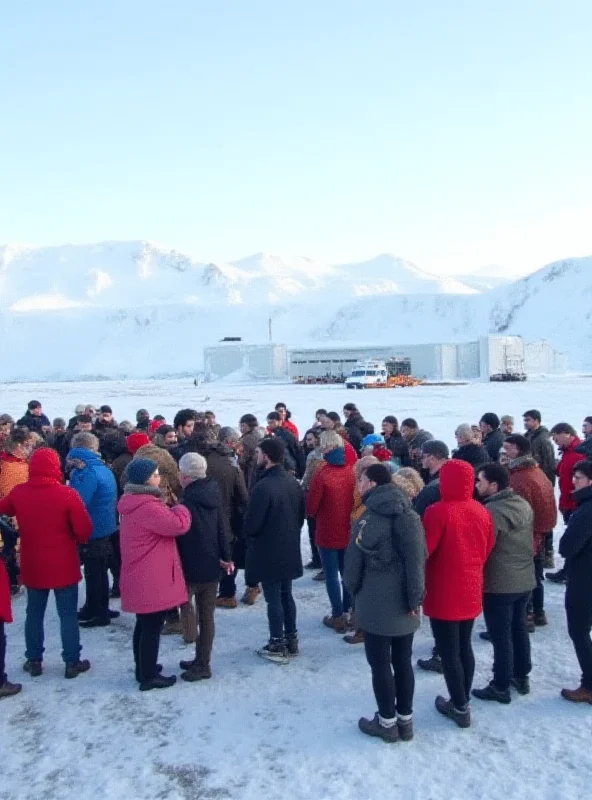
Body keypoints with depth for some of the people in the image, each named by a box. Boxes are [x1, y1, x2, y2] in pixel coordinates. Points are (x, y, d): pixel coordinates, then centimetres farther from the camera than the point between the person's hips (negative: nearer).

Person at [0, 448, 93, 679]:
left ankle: (34, 661, 25)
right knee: (68, 614, 7)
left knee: (34, 613, 17)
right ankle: (72, 662, 13)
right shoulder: (67, 494, -18)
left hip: (32, 566, 4)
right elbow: (84, 530, -15)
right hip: (63, 566, -3)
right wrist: (78, 540, 7)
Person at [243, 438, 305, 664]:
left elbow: (252, 523, -18)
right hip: (289, 549, 7)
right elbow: (301, 514, 10)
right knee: (286, 595, 17)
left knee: (273, 599, 3)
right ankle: (291, 640, 26)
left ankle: (277, 646, 12)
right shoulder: (293, 482, 2)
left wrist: (249, 538, 2)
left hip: (268, 551, -7)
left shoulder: (263, 486, -23)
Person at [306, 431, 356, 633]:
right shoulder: (351, 472, -6)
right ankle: (349, 612, 26)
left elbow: (311, 507, -14)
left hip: (328, 533, -5)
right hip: (349, 532, 5)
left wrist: (317, 514, 7)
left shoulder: (322, 474, -20)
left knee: (331, 574, 7)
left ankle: (338, 616, 12)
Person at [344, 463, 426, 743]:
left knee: (380, 663, 8)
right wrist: (415, 596, 0)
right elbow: (420, 558, -3)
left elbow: (353, 565, -9)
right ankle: (405, 720, 25)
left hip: (376, 605, -5)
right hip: (405, 604, 6)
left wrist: (354, 589, 10)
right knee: (403, 660, 15)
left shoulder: (367, 521, -15)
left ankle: (387, 723, 18)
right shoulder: (410, 516, 0)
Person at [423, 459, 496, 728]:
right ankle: (463, 700, 30)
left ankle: (460, 707, 13)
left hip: (444, 595, -6)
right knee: (464, 647, 18)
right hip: (471, 592, 7)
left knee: (448, 652, 5)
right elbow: (488, 549, 10)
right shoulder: (482, 512, 0)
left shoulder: (438, 512, -20)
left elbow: (423, 551, -17)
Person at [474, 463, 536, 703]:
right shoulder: (525, 506, 3)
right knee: (519, 628, 20)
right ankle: (522, 677, 33)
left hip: (498, 584, -8)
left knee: (501, 636, 3)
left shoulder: (492, 511, -23)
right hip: (525, 580, 8)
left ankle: (501, 687, 13)